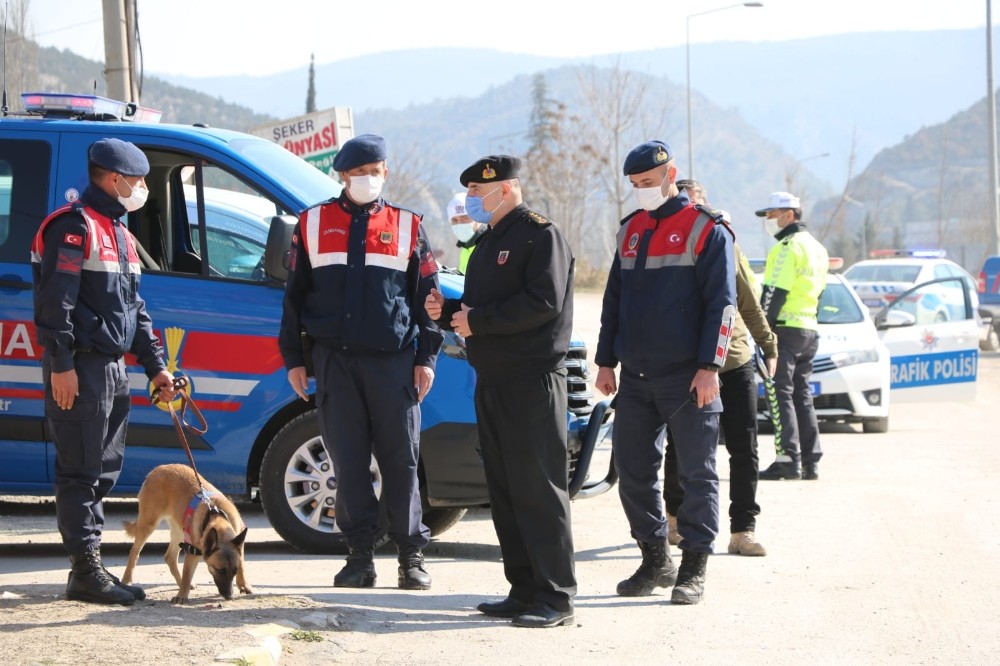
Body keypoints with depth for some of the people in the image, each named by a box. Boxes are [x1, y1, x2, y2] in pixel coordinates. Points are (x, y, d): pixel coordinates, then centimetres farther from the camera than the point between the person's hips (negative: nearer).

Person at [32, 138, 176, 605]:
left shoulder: (119, 234, 20)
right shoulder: (75, 226, -11)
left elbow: (135, 309, 24)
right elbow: (56, 300, -18)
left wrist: (155, 366, 19)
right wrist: (60, 364, -23)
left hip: (114, 367, 10)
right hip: (81, 369, -10)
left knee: (104, 471, 11)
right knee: (81, 473, -6)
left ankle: (90, 567, 17)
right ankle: (85, 572, -3)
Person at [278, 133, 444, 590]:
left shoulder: (407, 227, 9)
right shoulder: (313, 224, 11)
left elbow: (426, 297, 10)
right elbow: (294, 295, 13)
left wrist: (426, 357, 2)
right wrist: (293, 358, 7)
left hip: (393, 360, -1)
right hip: (335, 360, 1)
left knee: (401, 460, 0)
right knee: (347, 460, 1)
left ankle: (411, 553, 7)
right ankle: (360, 555, 6)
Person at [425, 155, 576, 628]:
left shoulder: (539, 235, -8)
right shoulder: (488, 242, 21)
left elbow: (544, 301, -20)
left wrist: (478, 320, -16)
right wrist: (448, 311, 5)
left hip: (533, 380, -9)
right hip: (491, 379, 9)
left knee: (539, 488, -9)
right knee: (504, 489, 9)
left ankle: (556, 598, -8)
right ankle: (524, 590, 15)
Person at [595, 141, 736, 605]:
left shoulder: (706, 231, -4)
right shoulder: (631, 230, 15)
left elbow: (721, 303, -8)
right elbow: (614, 300, 20)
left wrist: (709, 367, -15)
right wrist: (606, 361, 15)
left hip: (687, 378, -6)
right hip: (636, 377, 6)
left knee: (697, 473, -1)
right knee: (632, 470, 7)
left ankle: (694, 567, 4)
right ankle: (655, 561, 18)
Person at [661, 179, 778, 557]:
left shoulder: (725, 245, 7)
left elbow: (749, 302, 14)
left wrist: (768, 347, 15)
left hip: (735, 360, 3)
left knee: (744, 449, -2)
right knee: (681, 450, 7)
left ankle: (743, 529, 2)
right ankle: (675, 516, 29)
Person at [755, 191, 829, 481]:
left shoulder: (788, 247, -11)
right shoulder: (817, 248, 19)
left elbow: (775, 293, -17)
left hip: (786, 327, -9)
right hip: (809, 329, 9)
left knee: (781, 394, -8)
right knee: (802, 395, 12)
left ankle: (790, 460, -13)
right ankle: (811, 461, 11)